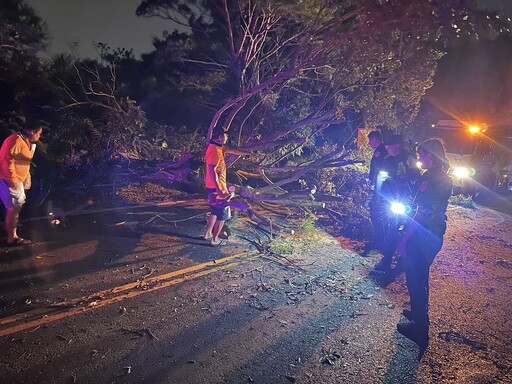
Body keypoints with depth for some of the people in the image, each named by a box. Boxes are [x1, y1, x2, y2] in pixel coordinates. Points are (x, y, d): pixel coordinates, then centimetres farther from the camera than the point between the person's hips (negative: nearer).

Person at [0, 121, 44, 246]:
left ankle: (13, 236, 25)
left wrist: (27, 177, 14)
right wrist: (13, 179, -26)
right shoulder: (16, 140, -18)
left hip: (17, 180, 10)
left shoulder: (26, 142, 13)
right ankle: (12, 238, 0)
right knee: (14, 208, -8)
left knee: (16, 207, 15)